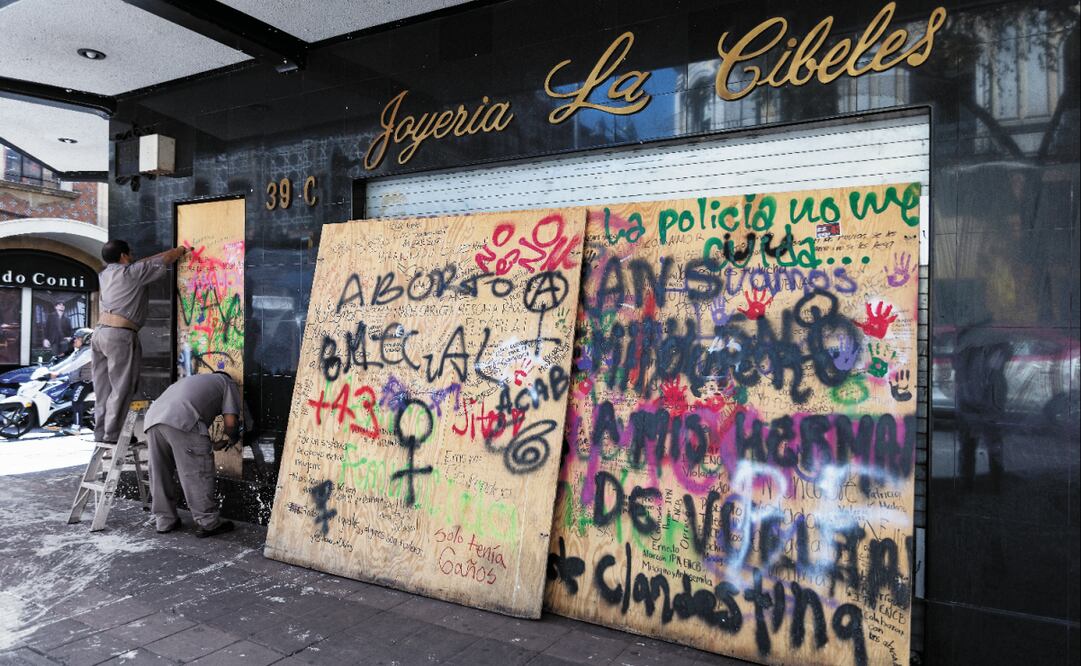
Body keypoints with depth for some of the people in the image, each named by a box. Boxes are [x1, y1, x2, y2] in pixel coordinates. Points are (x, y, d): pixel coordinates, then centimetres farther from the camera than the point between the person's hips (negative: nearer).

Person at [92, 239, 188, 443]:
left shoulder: (104, 274, 16)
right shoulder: (133, 272, -4)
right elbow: (164, 259, 4)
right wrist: (182, 249, 20)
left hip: (100, 331, 8)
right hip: (120, 334, -8)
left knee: (103, 387, 12)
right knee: (121, 387, -2)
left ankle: (100, 432, 16)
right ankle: (111, 434, -1)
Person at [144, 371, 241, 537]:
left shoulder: (194, 380, 40)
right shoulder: (228, 383, 22)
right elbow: (230, 422, 9)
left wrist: (212, 445, 43)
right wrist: (232, 438, 30)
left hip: (152, 417, 7)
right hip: (181, 420, -7)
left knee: (160, 474, 18)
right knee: (197, 474, 1)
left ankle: (164, 521, 26)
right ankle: (207, 523, 6)